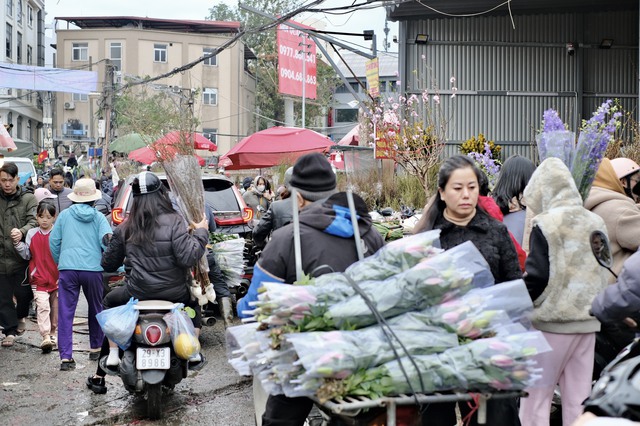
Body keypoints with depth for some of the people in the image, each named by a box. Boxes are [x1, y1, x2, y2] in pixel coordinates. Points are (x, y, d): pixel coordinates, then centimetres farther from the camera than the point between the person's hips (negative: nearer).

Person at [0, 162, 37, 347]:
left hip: (21, 256, -1)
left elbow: (34, 221, -11)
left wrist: (22, 231, -31)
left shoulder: (28, 199, 0)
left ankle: (20, 317, 36)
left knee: (24, 293, 5)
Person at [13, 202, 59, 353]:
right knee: (42, 306, -13)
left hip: (57, 278, 0)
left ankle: (52, 333, 28)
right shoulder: (32, 234, 4)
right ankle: (45, 337, -18)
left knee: (55, 307, 12)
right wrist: (18, 243, -8)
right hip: (39, 278, 0)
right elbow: (27, 255, 8)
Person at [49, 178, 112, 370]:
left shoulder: (64, 215, 7)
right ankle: (96, 349, 29)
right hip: (93, 268, 0)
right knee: (96, 309, 19)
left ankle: (66, 356, -6)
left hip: (67, 268, 0)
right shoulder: (98, 217, 3)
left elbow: (53, 241, 9)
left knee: (65, 313, 2)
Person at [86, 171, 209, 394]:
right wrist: (200, 233, -5)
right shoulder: (173, 221, -12)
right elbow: (188, 257, -19)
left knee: (110, 301, 29)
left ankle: (112, 353, 14)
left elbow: (108, 263, 10)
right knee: (193, 300, 32)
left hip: (137, 292, 1)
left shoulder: (126, 228, 0)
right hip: (174, 292, -1)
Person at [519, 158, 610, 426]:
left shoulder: (545, 224, -12)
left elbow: (537, 277, -14)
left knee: (536, 396, 2)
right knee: (579, 396, 10)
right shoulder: (596, 222, 7)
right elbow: (601, 272, 14)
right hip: (588, 320, 6)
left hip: (552, 322, -6)